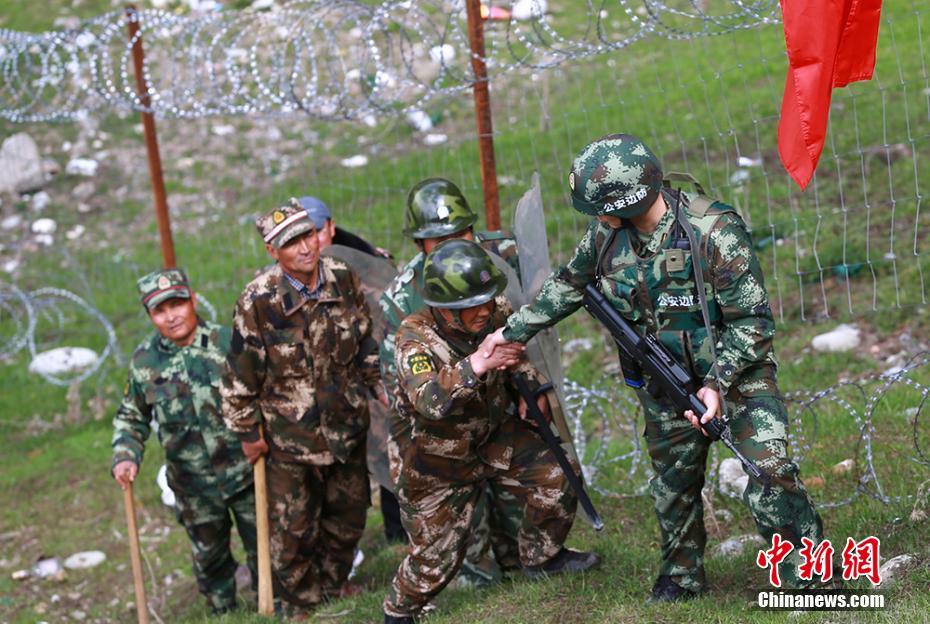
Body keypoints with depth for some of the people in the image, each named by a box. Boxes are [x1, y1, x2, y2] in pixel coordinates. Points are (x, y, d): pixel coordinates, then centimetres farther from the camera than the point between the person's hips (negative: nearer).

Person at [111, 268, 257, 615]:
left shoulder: (229, 342, -12)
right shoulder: (144, 361, -5)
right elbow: (131, 417, 7)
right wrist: (125, 457, -8)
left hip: (245, 472, -2)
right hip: (194, 487, 2)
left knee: (263, 547, 11)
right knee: (208, 558, 18)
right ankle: (223, 614, 39)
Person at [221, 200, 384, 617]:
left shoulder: (344, 280, -8)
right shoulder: (258, 301, -21)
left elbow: (366, 343, 8)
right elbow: (241, 374, -11)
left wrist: (380, 386, 9)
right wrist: (248, 431, -5)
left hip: (347, 425, 4)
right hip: (289, 436, -4)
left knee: (348, 516, 21)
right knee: (293, 528, 6)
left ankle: (333, 585, 46)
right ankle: (299, 605, 29)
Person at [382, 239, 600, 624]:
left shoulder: (497, 315, -14)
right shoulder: (416, 339, -29)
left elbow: (518, 357, 11)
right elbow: (428, 401, -47)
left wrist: (530, 385, -6)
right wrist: (476, 364, -56)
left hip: (497, 435, 5)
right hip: (440, 456, -5)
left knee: (557, 478, -5)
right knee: (437, 552, -1)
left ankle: (540, 556, 22)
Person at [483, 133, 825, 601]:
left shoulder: (714, 232, -25)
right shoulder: (607, 234, -8)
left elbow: (752, 320, -21)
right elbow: (568, 285, 11)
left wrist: (718, 384, -27)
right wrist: (515, 330, 14)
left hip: (736, 372, -5)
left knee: (771, 470, -17)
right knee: (673, 484, 15)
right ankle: (682, 576, 35)